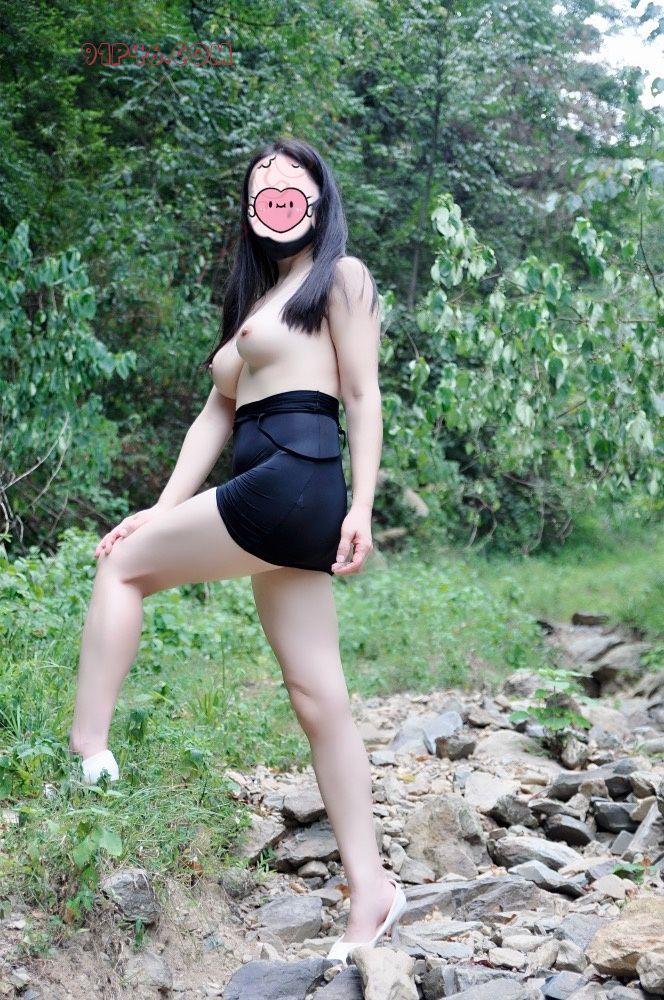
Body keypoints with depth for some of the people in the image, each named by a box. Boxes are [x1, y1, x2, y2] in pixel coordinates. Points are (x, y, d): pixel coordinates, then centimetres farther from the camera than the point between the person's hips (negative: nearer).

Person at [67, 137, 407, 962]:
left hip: (294, 482, -8)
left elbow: (363, 396, -1)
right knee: (319, 699, 4)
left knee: (123, 565, -2)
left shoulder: (341, 275, 6)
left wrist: (361, 507, -10)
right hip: (276, 502, 8)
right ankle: (370, 885, 6)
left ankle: (86, 750, -1)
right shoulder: (255, 297, 28)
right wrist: (164, 510, 13)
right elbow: (218, 412, 21)